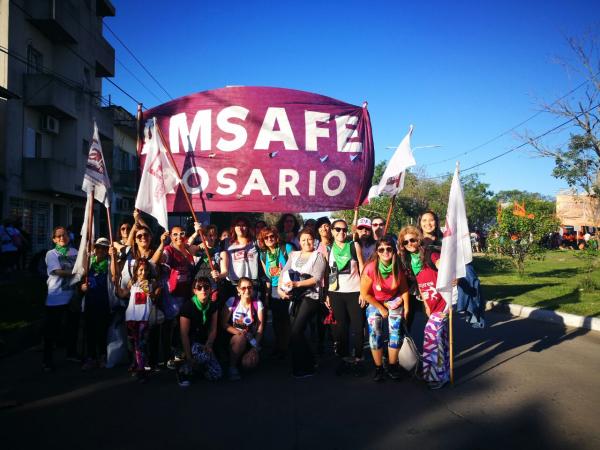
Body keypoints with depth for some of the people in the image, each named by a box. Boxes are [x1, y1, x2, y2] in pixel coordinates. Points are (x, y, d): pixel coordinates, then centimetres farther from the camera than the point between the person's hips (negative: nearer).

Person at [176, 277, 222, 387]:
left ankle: (195, 365, 19)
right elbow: (184, 334, -17)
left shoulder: (213, 306, 0)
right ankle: (183, 369, -8)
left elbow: (213, 329, 2)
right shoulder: (188, 306, -17)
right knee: (203, 356, -38)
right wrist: (189, 357, -19)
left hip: (204, 343, 5)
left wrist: (208, 345, -17)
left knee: (216, 375, -10)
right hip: (189, 343, -5)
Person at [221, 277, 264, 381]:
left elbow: (260, 326, -7)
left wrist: (255, 347, -17)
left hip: (251, 340, 1)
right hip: (233, 337, 0)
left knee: (249, 363, -24)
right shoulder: (232, 301, -7)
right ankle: (232, 366, -13)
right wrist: (239, 332, -22)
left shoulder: (257, 303, -5)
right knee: (241, 338, -35)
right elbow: (224, 323, -7)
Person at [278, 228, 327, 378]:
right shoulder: (293, 255, 13)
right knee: (298, 332, 10)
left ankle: (303, 368, -1)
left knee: (296, 331, -13)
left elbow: (317, 278, -13)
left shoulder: (318, 256, -2)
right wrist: (280, 288, -11)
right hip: (296, 297, 6)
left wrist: (297, 283, -22)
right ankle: (309, 362, 28)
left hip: (310, 296, -6)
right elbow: (284, 272, 6)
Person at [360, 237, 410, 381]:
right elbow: (365, 294, -16)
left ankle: (392, 366, 5)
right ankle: (378, 368, 3)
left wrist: (406, 307, -3)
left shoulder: (398, 267, -14)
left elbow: (404, 288, 0)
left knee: (396, 332, -11)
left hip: (395, 302, 2)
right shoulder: (371, 268, -25)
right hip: (375, 303, -2)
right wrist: (381, 308, -9)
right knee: (375, 334, -13)